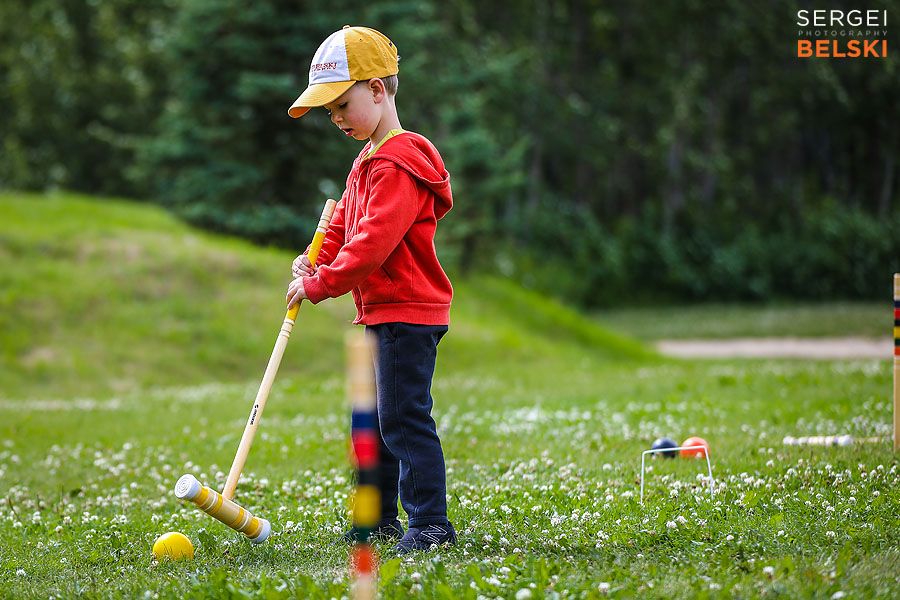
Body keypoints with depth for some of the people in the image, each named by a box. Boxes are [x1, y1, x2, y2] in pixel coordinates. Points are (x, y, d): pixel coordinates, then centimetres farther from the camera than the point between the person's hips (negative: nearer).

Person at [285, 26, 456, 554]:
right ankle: (380, 520, 26)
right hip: (381, 313, 11)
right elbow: (345, 223, 23)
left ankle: (431, 524, -7)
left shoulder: (398, 165, -18)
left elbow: (372, 244, -24)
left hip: (409, 314, -11)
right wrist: (314, 260, 6)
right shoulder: (370, 161, 16)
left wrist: (318, 285, -17)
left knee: (405, 417, -11)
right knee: (373, 421, 16)